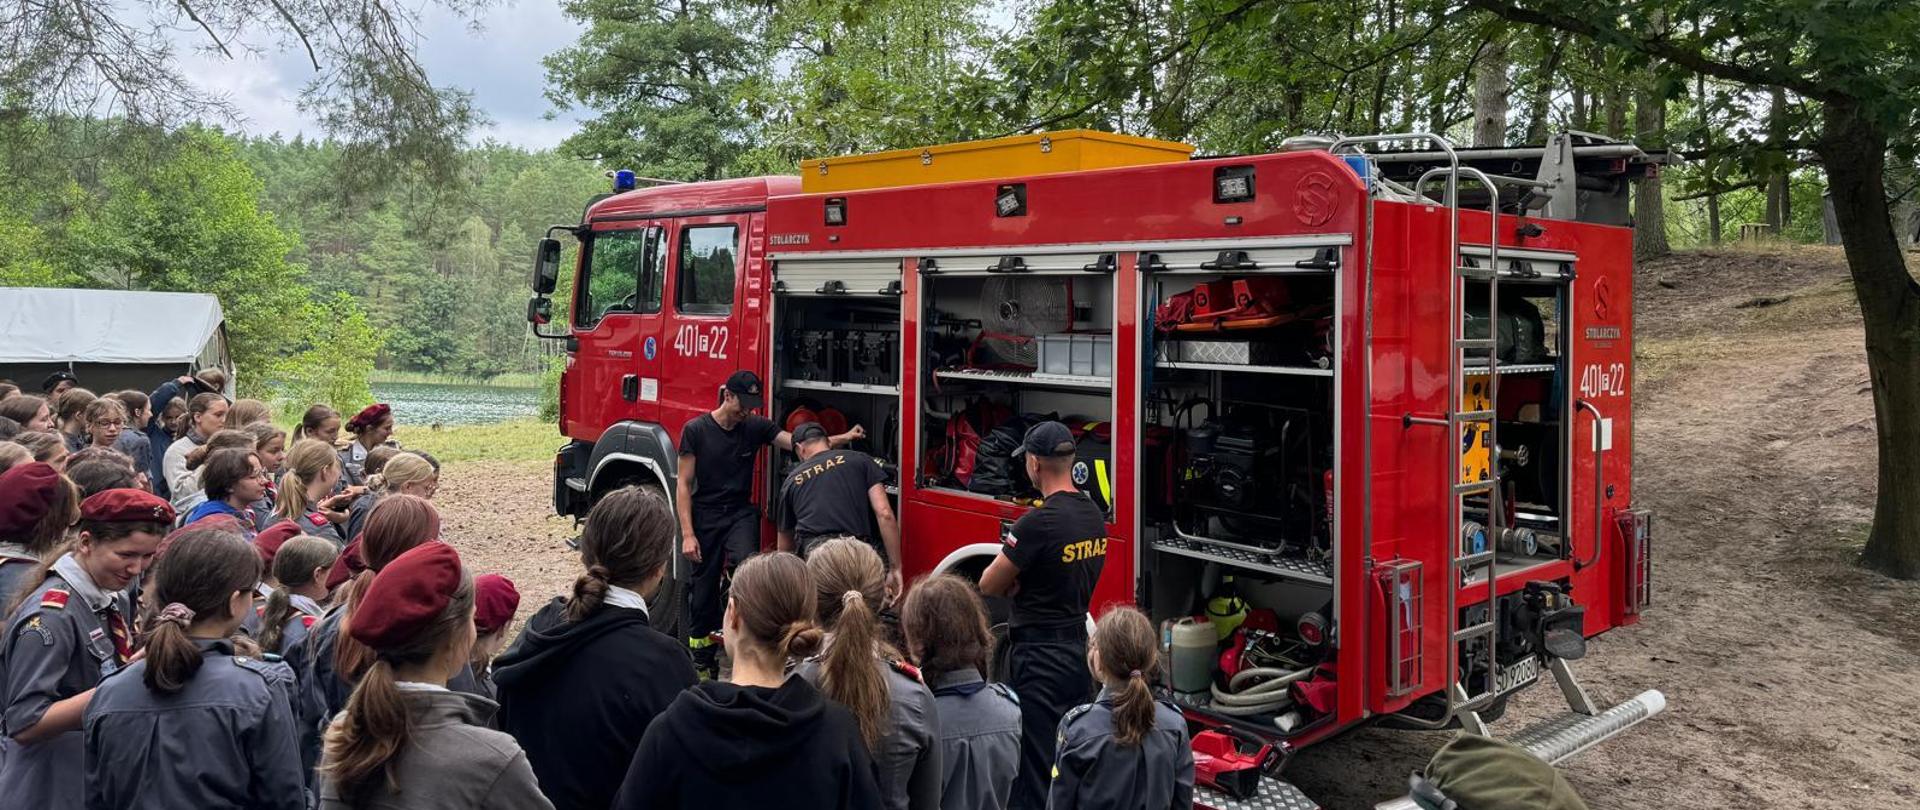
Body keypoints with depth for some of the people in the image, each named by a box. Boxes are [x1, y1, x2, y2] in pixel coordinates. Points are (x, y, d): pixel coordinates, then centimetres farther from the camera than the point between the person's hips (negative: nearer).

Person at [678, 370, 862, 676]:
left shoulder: (756, 427, 1)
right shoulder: (696, 430, -8)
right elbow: (684, 485, -7)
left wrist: (845, 438, -23)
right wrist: (687, 534, -14)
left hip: (740, 514, 2)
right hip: (705, 517, -2)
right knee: (704, 590, 2)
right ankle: (701, 663, 15)